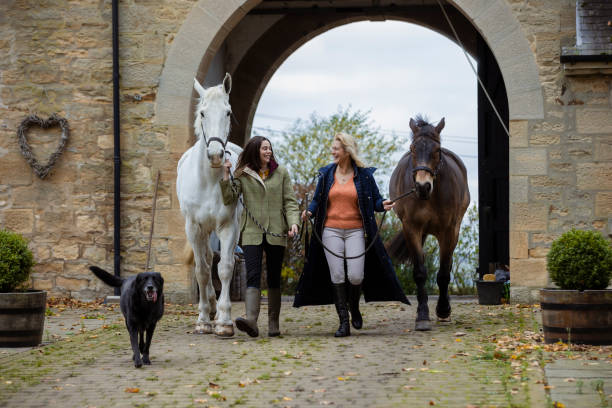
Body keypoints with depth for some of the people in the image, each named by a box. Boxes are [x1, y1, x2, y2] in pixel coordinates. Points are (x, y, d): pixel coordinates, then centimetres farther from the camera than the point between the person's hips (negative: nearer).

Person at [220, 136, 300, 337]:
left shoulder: (281, 173, 8)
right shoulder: (243, 175, 6)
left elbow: (290, 201, 6)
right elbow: (228, 199, 0)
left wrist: (293, 222, -10)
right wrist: (225, 175, -10)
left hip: (276, 233, 1)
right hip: (252, 233, -1)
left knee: (274, 278, 6)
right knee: (253, 276, -15)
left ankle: (273, 323, 12)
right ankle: (251, 320, -29)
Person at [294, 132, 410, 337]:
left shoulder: (364, 175, 2)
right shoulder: (326, 174, 8)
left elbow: (375, 200, 6)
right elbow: (317, 200, 13)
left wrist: (383, 205, -16)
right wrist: (309, 211, -7)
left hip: (356, 231, -2)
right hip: (331, 231, 2)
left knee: (356, 276, -10)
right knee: (337, 276, -4)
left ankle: (354, 309, 21)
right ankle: (343, 322, 1)